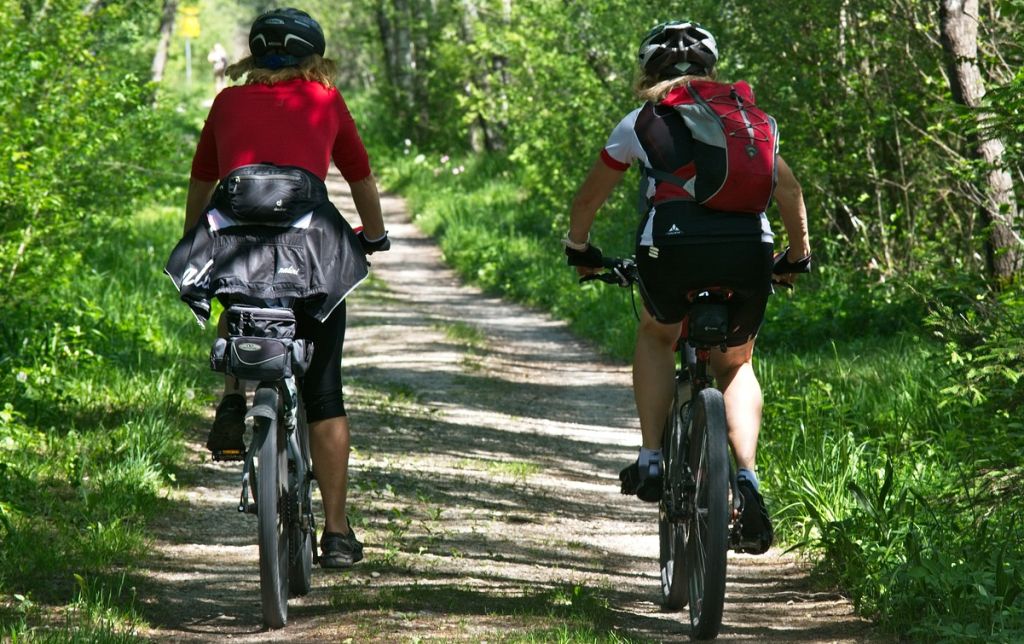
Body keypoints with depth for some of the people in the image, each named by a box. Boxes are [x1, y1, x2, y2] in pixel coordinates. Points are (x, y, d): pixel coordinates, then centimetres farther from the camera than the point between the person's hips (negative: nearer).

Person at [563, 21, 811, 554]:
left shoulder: (642, 122, 20)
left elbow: (588, 198, 29)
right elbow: (789, 190, 27)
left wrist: (578, 249, 46)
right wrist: (798, 257, 41)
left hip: (673, 246, -1)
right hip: (748, 247, 2)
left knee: (656, 336, 30)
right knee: (735, 365, 24)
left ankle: (651, 460, 17)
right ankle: (747, 478, 3)